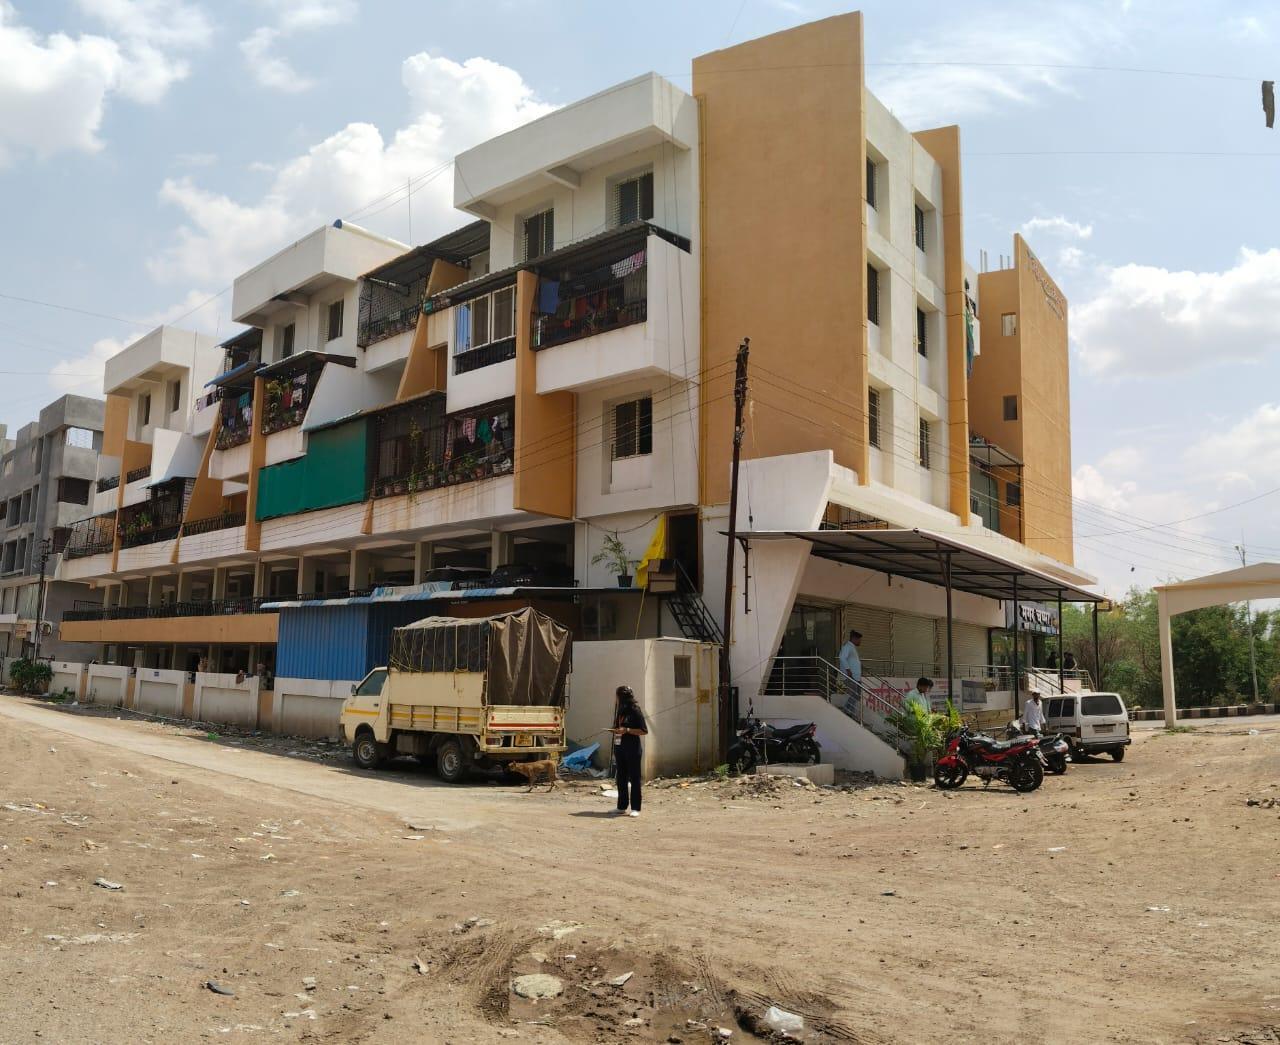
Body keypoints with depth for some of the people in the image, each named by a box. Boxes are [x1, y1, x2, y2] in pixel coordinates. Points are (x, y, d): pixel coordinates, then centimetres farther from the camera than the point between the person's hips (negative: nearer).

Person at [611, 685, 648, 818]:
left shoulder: (635, 711, -8)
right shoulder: (620, 711, 13)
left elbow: (644, 731, -10)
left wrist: (627, 730, -17)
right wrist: (616, 730, 5)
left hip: (632, 748, -7)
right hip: (619, 747, 7)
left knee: (634, 778, -2)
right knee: (621, 778, 9)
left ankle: (635, 808, 2)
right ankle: (622, 807, 15)